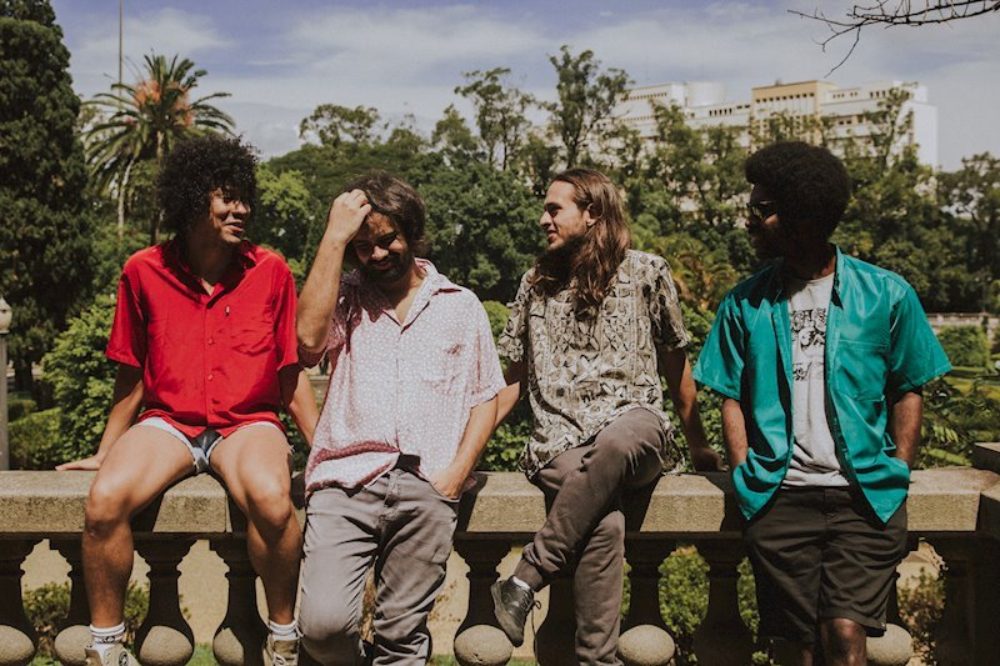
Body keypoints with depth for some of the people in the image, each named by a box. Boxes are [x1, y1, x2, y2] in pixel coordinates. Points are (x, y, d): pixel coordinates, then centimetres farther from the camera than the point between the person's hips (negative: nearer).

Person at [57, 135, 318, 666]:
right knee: (105, 498, -28)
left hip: (247, 423, -1)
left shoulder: (271, 273, 2)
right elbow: (132, 377, 13)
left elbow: (291, 378, 7)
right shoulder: (144, 273, 3)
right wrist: (104, 454, 16)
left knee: (271, 498, -34)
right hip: (167, 422, 1)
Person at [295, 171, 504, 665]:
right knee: (323, 623, -17)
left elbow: (484, 398, 14)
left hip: (426, 486, 1)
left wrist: (455, 474, -2)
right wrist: (334, 237, -5)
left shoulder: (460, 306, 16)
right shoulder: (343, 297, 13)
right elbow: (309, 337, -9)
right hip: (347, 479, -1)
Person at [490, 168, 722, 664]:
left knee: (620, 438, -41)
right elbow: (514, 380, 20)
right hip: (562, 441, 1)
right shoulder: (536, 283, 15)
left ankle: (526, 579, -34)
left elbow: (675, 366, 13)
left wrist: (699, 448, 18)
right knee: (604, 524, -33)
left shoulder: (646, 273, 7)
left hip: (635, 428, -1)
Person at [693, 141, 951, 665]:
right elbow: (732, 399, 9)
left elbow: (908, 390, 9)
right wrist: (746, 476, -2)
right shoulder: (744, 304, 7)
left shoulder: (886, 295, 3)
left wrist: (898, 478, 0)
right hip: (779, 497, 2)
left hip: (865, 494, -1)